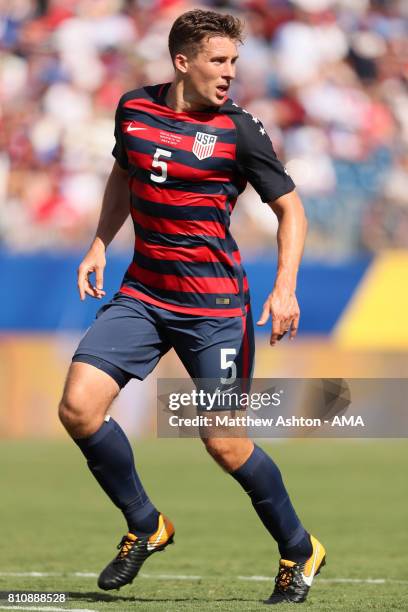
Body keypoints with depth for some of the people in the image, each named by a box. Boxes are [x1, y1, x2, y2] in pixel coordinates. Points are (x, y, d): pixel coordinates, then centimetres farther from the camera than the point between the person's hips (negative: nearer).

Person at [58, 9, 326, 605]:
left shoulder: (238, 130, -9)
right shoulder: (133, 108, 3)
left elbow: (290, 207, -3)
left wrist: (285, 287, -16)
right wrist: (100, 244, 12)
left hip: (214, 304, -4)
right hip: (142, 292, 5)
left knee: (226, 445, -6)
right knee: (78, 407, -11)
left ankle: (300, 551, 18)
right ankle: (145, 526, 11)